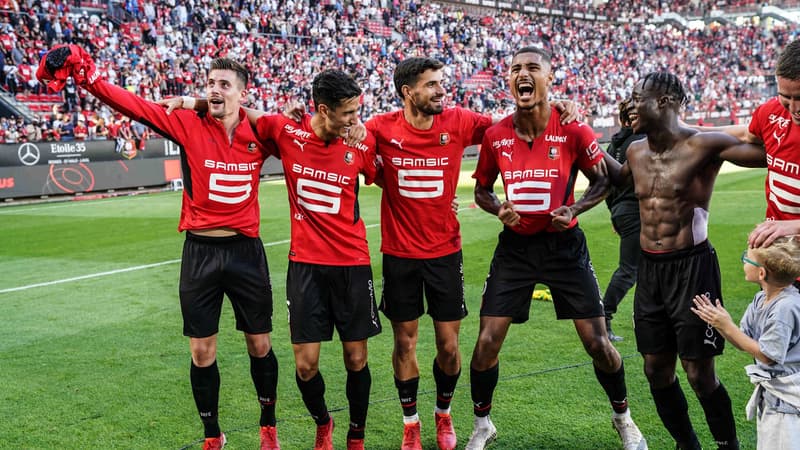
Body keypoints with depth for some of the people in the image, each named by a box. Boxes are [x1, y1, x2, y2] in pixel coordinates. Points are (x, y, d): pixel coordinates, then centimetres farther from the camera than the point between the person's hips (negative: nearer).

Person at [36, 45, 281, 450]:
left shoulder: (260, 132, -2)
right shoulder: (188, 124, -5)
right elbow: (135, 106, -14)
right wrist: (89, 79, -25)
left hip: (246, 250, 0)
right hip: (200, 252, 0)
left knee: (260, 345, 10)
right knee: (202, 352, 7)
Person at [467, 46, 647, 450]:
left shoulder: (572, 130, -11)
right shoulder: (495, 135, -5)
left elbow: (603, 180, 1)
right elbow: (482, 190, 9)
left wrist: (574, 208, -16)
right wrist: (500, 209, -12)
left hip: (564, 245, -1)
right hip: (514, 246, 2)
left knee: (597, 342, 2)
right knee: (487, 342, -1)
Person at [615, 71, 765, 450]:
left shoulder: (703, 145, -12)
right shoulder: (636, 151, 8)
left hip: (691, 267, -6)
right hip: (649, 269, 6)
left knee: (700, 374, -2)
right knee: (656, 370, 11)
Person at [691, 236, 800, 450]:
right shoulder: (761, 300, 1)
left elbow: (767, 356, -21)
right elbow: (743, 343, 5)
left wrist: (728, 326, -20)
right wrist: (718, 323, -11)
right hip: (769, 392, 9)